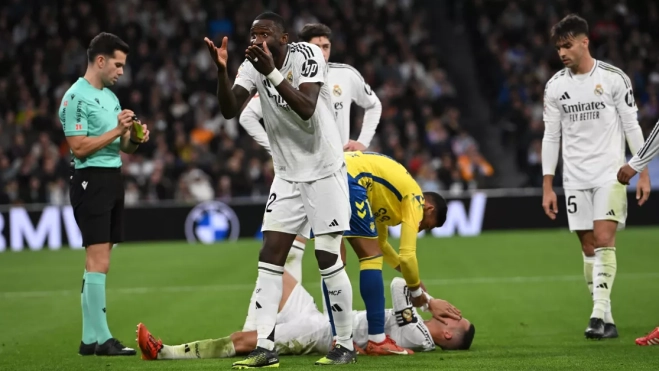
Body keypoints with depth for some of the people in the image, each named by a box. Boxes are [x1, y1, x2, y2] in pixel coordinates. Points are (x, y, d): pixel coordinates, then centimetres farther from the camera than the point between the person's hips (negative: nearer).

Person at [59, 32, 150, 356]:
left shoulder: (110, 96, 18)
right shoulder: (76, 97, -10)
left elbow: (122, 146, 22)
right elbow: (79, 147, -16)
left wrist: (134, 139, 1)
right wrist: (117, 130, -18)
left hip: (112, 180, 9)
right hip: (91, 180, -9)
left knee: (98, 262, 8)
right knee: (98, 262, -11)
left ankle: (90, 338, 11)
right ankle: (101, 338, -11)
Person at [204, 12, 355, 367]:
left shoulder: (308, 55, -16)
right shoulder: (252, 66, -4)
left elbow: (306, 109, -29)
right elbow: (229, 109, -17)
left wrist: (272, 72, -37)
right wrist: (221, 71, -31)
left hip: (324, 171, -5)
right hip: (287, 176, 5)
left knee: (328, 259, -4)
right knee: (270, 256, -3)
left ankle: (346, 346, 8)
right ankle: (265, 348, -4)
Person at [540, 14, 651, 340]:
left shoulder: (614, 78, -3)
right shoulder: (555, 86, 5)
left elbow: (631, 127, 0)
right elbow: (551, 137, 8)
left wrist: (643, 174, -4)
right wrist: (547, 187, 5)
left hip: (610, 174, -3)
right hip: (575, 178, 3)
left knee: (604, 241, -16)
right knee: (589, 249, 3)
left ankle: (599, 313, -22)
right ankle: (607, 322, 9)